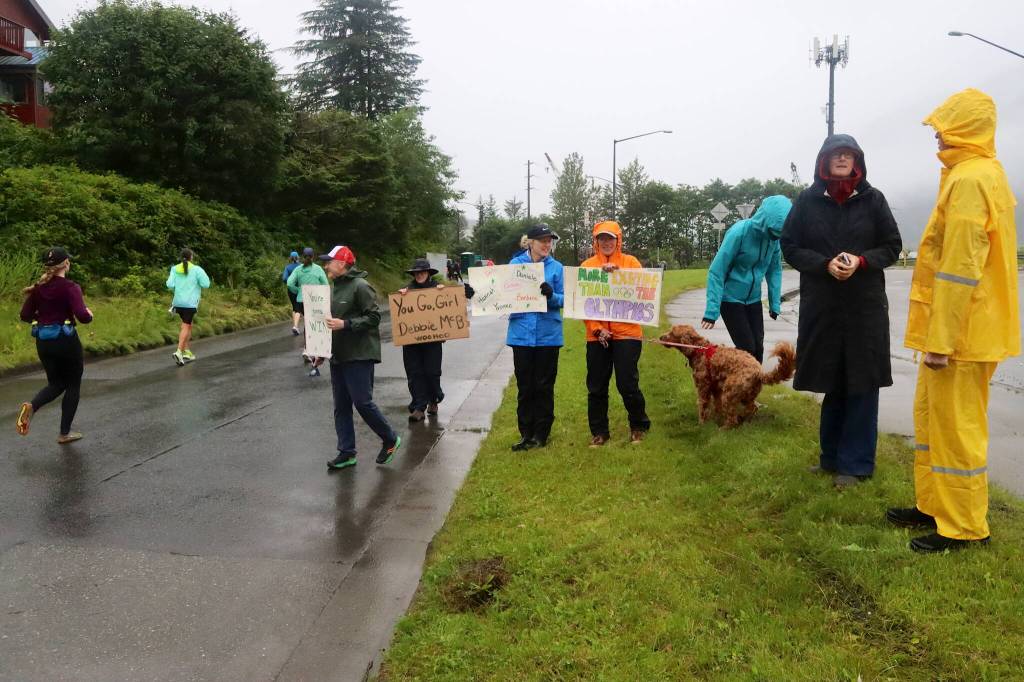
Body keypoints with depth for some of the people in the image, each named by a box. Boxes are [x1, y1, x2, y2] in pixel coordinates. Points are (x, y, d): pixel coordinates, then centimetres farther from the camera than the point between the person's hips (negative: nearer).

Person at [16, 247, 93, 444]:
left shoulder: (38, 287, 3)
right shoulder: (70, 287, -14)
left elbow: (25, 316, 4)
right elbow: (82, 316, -22)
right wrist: (89, 315, -1)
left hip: (43, 341, 5)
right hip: (66, 340, -5)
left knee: (56, 383, 20)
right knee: (73, 385, 12)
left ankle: (31, 406, -11)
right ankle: (64, 433, 15)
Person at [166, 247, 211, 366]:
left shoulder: (175, 269, 3)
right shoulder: (197, 269, -7)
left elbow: (170, 285, -4)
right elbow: (206, 284, -10)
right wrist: (198, 280, 10)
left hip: (178, 302, 5)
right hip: (190, 303, -5)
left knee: (188, 325, 20)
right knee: (185, 327, -5)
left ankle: (187, 352, 20)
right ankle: (179, 352, -21)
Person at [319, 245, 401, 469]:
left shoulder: (360, 286, -12)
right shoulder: (334, 288, 14)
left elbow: (374, 317, -17)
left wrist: (345, 324, -23)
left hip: (359, 356, -9)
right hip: (338, 356, 9)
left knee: (363, 402, -7)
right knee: (341, 407, 9)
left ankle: (390, 440, 13)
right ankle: (347, 453, 17)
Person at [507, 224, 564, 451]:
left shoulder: (556, 267, 2)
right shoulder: (515, 264, 4)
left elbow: (563, 300, 1)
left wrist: (551, 295, -19)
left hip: (548, 335, -1)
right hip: (522, 332, 1)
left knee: (544, 386, 6)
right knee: (524, 386, 7)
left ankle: (541, 434, 18)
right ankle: (526, 433, 18)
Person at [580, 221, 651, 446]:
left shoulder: (631, 263, 4)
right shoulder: (587, 266, 6)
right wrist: (597, 329, -9)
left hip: (626, 333, -2)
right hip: (597, 335, 2)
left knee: (627, 384, 0)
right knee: (596, 387, 7)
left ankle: (639, 427, 21)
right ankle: (599, 432, 21)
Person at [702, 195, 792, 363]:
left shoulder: (774, 236, -5)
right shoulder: (739, 232, -23)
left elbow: (775, 270, 8)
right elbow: (716, 271, -19)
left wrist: (775, 303, 4)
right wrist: (712, 309, -21)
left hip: (753, 299, 6)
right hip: (731, 299, -6)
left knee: (758, 348, 5)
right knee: (746, 348, -9)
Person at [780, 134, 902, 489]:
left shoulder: (872, 199, 3)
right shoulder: (807, 200, 3)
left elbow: (892, 246, 5)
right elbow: (789, 246, 3)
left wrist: (861, 261, -14)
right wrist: (825, 264, -13)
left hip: (865, 306, 0)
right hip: (821, 305, 1)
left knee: (861, 384, -1)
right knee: (832, 383, 9)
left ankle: (854, 463, 9)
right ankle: (833, 456, 23)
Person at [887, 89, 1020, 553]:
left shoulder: (969, 179, -17)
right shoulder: (983, 174, 16)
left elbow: (960, 269, -22)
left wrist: (941, 339, -20)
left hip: (960, 329, -10)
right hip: (956, 327, 10)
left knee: (955, 426, -1)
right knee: (930, 416, 17)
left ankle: (964, 527, 10)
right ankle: (934, 506, 28)